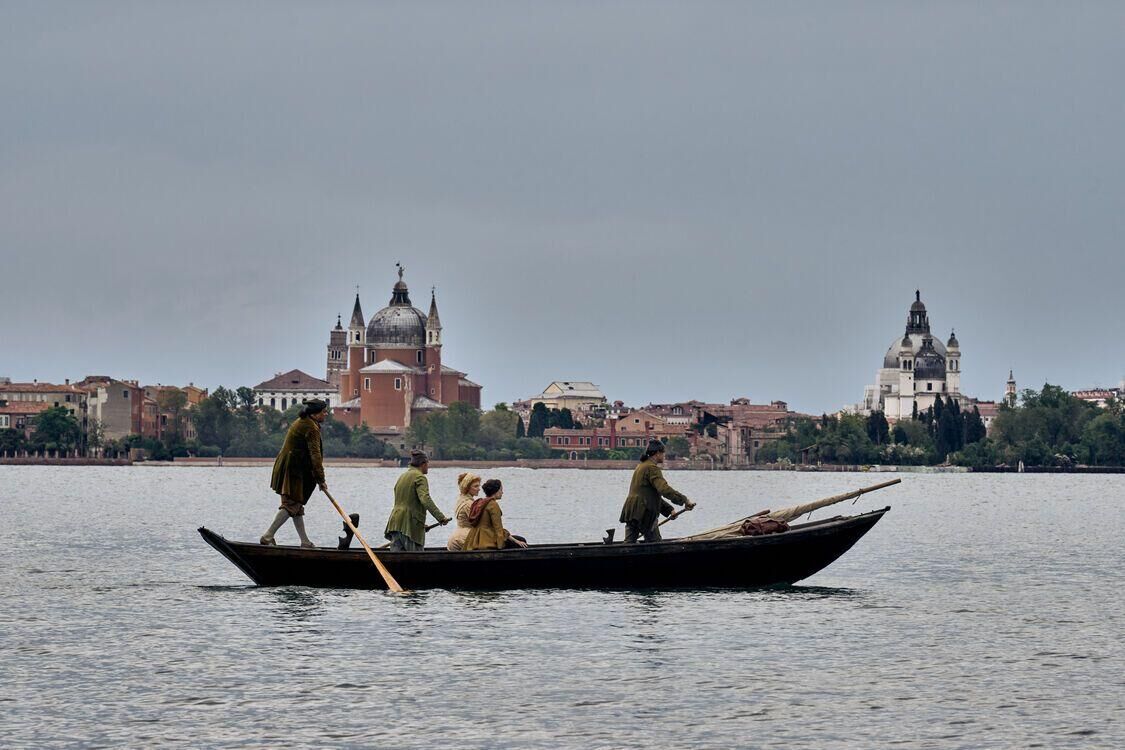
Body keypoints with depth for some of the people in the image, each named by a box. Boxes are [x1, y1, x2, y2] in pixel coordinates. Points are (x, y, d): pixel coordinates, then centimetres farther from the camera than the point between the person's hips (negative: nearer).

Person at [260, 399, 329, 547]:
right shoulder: (311, 428, -15)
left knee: (297, 505, 12)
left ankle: (305, 542, 17)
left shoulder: (301, 422, 18)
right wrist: (321, 479, -18)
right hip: (293, 470, -11)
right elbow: (315, 455, -19)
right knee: (291, 504, -10)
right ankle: (267, 537, -13)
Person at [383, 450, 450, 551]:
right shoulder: (420, 477, -7)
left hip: (395, 522, 8)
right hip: (411, 524, -8)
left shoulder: (402, 477, 21)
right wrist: (440, 517, -28)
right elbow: (425, 499, -22)